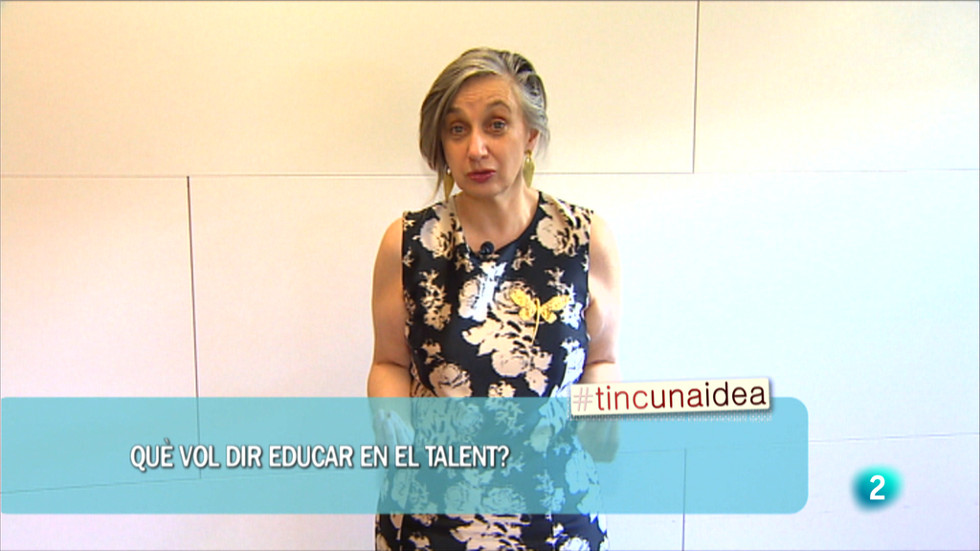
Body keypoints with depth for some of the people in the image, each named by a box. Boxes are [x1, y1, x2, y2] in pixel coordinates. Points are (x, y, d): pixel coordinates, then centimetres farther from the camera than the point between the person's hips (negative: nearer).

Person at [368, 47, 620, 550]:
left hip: (553, 508, 0)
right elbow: (390, 363, 3)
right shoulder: (406, 243, -9)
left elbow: (601, 361, 3)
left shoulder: (587, 241, -10)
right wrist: (392, 421, -17)